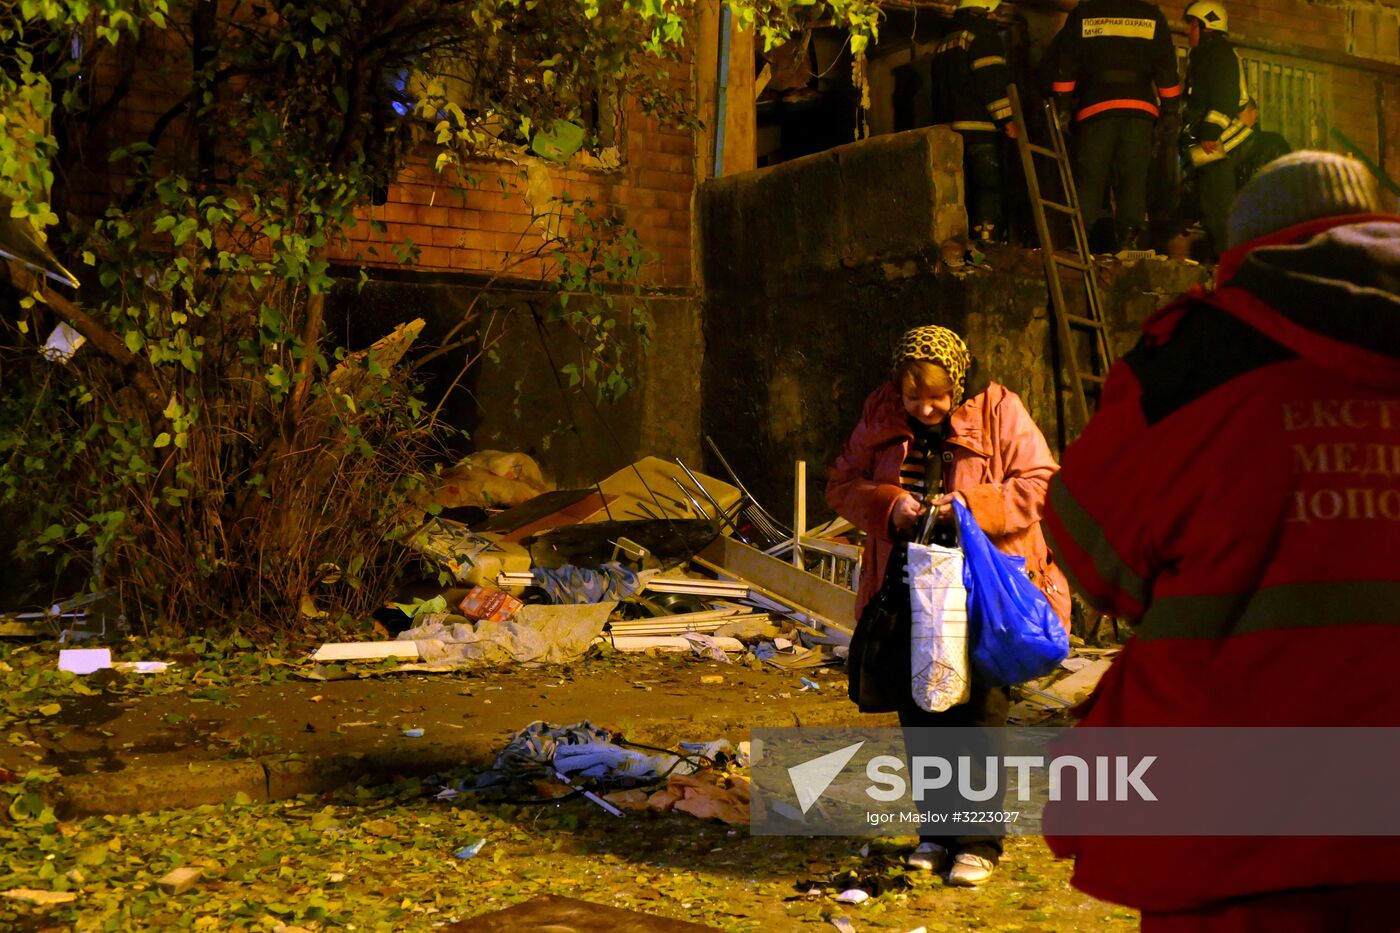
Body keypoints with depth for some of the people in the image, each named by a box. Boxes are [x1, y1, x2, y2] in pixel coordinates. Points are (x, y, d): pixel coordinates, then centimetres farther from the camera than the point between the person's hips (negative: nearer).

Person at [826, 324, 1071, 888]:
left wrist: (972, 504, -23)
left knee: (980, 714, -1)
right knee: (919, 716, 10)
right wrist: (888, 503, -15)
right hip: (909, 594, 4)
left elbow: (1037, 486, -9)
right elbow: (841, 485, 5)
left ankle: (979, 841, 10)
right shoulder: (881, 417, 1)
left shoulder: (999, 412, -8)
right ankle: (937, 831, 24)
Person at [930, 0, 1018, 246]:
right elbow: (992, 81, -15)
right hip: (979, 126, -8)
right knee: (989, 185, -8)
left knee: (961, 189, 11)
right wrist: (1006, 118, -16)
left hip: (948, 125, 8)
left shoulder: (944, 44, 22)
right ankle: (985, 240, -17)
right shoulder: (983, 35, -4)